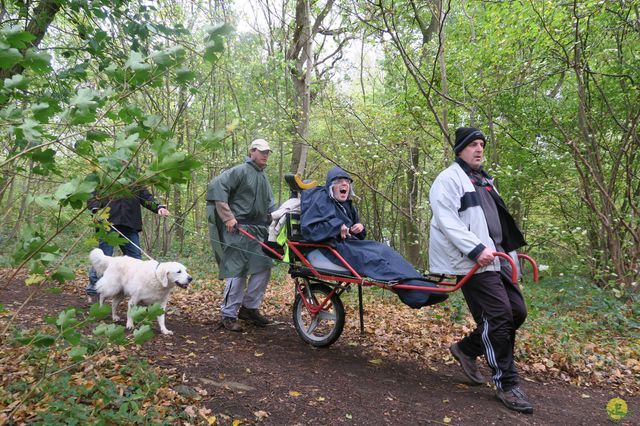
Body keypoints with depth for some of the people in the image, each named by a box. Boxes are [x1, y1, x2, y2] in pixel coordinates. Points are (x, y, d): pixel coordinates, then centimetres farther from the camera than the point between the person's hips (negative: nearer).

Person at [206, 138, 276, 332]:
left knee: (263, 267, 8)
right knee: (237, 271, -6)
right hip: (239, 229, -9)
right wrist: (228, 217, -19)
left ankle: (250, 307, 22)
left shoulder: (263, 178, 20)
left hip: (258, 230, 9)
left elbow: (270, 204, 25)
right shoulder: (240, 171, -7)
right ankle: (229, 315, 6)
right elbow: (216, 186, -18)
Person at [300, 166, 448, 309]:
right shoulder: (321, 200, -2)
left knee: (383, 249, -19)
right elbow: (307, 228, -14)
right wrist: (337, 227, -18)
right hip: (332, 247, -8)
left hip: (349, 243, 8)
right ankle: (417, 293, -46)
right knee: (370, 257, -31)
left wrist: (360, 228, 3)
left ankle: (421, 288, -33)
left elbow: (356, 236, 27)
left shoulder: (348, 206, 22)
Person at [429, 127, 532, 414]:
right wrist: (476, 249, -25)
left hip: (495, 257, 9)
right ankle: (506, 385, 5)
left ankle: (466, 349, 25)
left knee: (517, 311, 8)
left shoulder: (484, 180, 24)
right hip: (473, 261, -9)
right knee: (498, 316, -9)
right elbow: (447, 221, -17)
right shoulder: (449, 179, -5)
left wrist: (509, 250, 22)